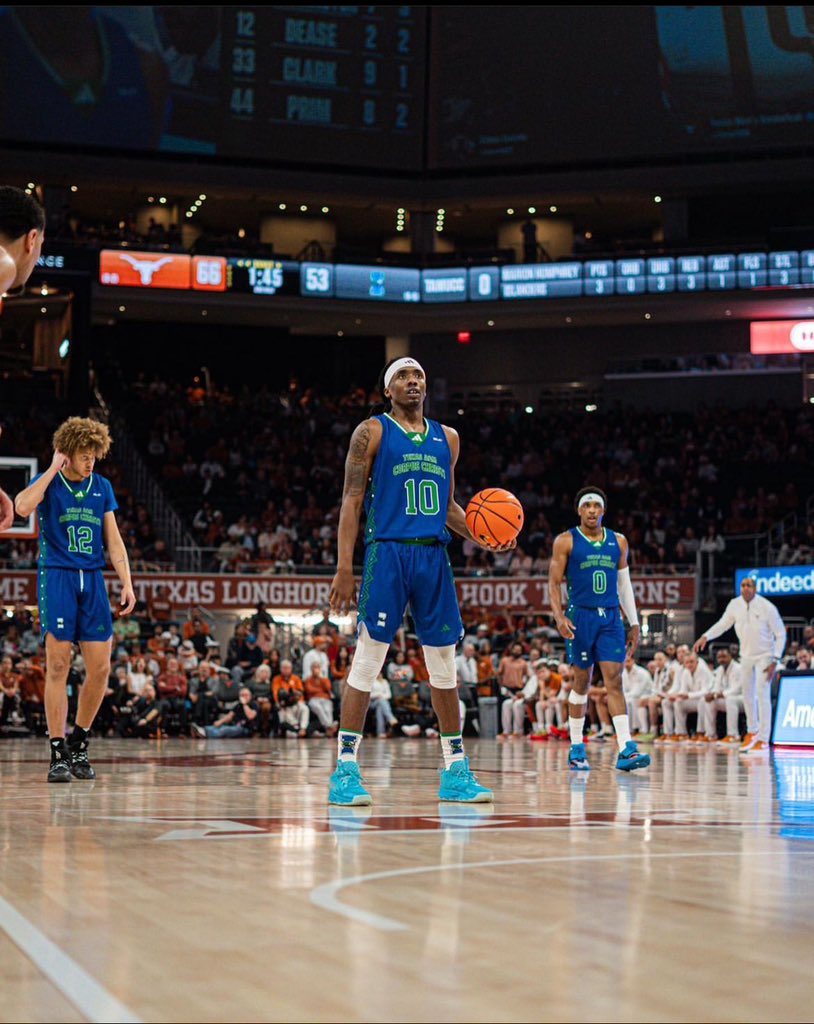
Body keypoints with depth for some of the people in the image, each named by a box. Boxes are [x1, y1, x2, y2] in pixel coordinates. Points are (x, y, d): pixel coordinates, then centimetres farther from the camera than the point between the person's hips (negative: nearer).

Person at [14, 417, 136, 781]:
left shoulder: (102, 487, 12)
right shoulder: (48, 482, 0)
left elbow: (114, 540, 14)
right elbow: (23, 506, -23)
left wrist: (127, 583, 5)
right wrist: (54, 468, -16)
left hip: (93, 581, 4)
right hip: (57, 577, -4)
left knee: (100, 668, 0)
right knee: (58, 666, -6)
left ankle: (78, 745, 16)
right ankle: (58, 754, -1)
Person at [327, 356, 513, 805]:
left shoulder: (447, 438, 17)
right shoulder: (372, 431, 2)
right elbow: (352, 499, -2)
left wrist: (480, 535, 4)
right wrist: (344, 567, -11)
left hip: (434, 557, 5)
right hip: (388, 553, -5)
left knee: (444, 663, 7)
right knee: (367, 660, -7)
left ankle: (456, 769, 13)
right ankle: (346, 770, -3)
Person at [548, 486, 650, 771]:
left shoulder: (618, 542, 11)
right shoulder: (566, 541, 1)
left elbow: (624, 585, 16)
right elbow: (554, 582, -2)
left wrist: (634, 624, 11)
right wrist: (559, 616, -17)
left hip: (611, 618, 2)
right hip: (581, 616, -2)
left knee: (614, 680, -9)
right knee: (581, 682, 4)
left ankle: (626, 750, -18)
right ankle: (576, 749, 16)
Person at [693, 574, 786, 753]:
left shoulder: (767, 608, -20)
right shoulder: (735, 605, -7)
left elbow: (780, 634, -12)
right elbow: (723, 624, 9)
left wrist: (775, 661, -18)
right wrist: (705, 637, -7)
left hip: (764, 655, -5)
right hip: (746, 656, 5)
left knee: (762, 695, -13)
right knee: (747, 695, 13)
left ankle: (763, 740, -10)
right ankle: (752, 731, 33)